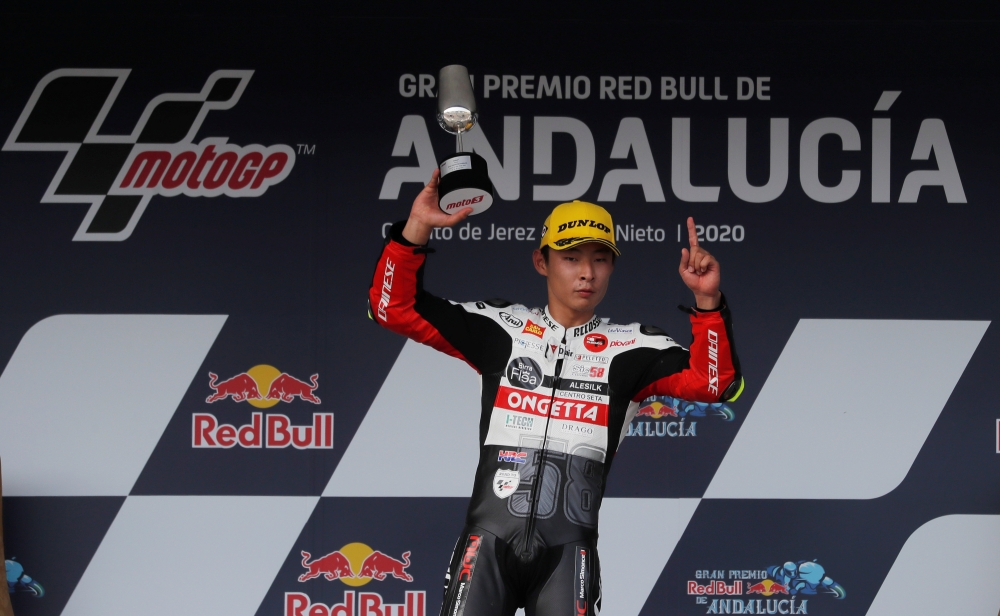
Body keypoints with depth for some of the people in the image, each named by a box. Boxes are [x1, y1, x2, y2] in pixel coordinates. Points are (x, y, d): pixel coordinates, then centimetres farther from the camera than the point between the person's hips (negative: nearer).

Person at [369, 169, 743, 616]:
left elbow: (713, 382, -5)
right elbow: (394, 307, 6)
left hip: (568, 550, 0)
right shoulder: (502, 330, 7)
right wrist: (417, 227, -8)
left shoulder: (627, 348, 6)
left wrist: (707, 302, -18)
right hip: (489, 540, 0)